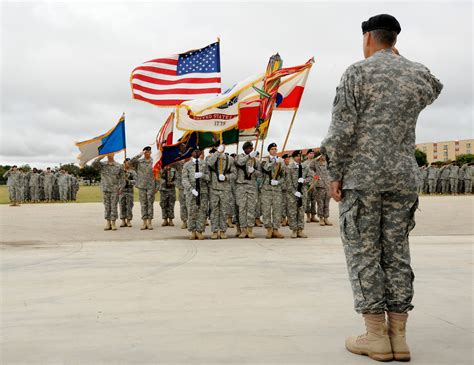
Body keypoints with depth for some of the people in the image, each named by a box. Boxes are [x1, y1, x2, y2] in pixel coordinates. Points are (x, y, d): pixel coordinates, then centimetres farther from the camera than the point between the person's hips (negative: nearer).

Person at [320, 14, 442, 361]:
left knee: (364, 253, 0)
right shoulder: (418, 73, 10)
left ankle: (377, 336, 0)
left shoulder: (357, 72, -4)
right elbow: (434, 90, 36)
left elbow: (343, 129, -11)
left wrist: (335, 175, -4)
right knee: (396, 252, 7)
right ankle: (398, 336, 7)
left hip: (361, 175, -4)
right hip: (402, 177, 5)